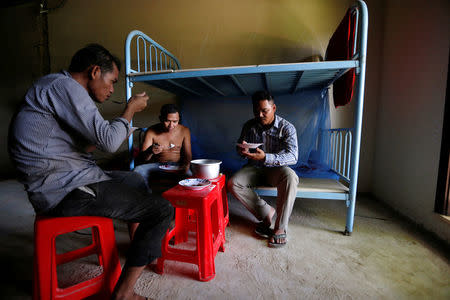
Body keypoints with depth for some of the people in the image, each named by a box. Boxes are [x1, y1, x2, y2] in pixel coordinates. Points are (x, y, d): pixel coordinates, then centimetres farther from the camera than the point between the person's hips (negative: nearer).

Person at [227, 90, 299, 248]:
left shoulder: (287, 127, -12)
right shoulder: (249, 126, -1)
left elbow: (293, 156, -24)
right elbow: (240, 147, 9)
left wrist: (265, 157, -40)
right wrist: (242, 149, -19)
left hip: (276, 168, -3)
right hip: (254, 168, 3)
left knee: (290, 177, -36)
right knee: (233, 183, -23)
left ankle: (280, 228, -22)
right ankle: (266, 212, -6)